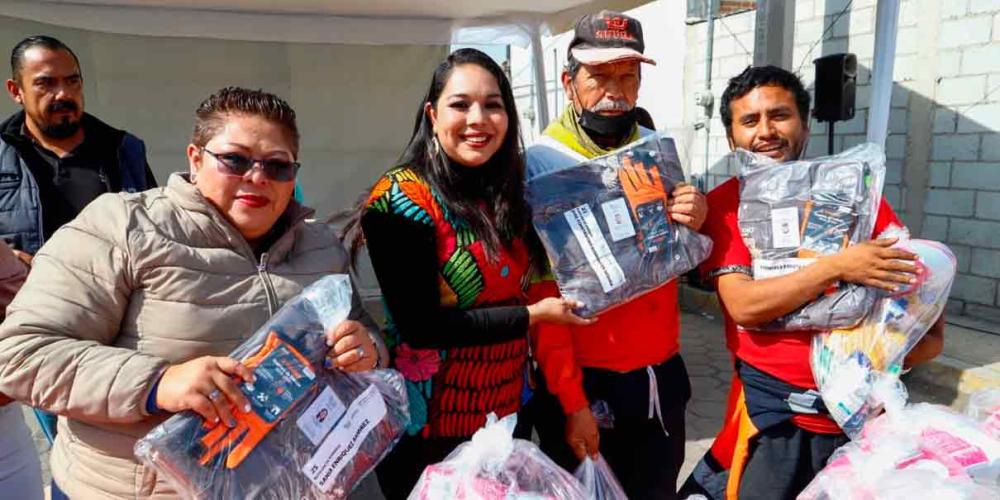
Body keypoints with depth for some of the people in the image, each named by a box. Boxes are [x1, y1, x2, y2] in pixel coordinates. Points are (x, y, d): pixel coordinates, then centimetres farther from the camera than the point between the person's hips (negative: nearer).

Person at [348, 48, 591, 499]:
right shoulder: (402, 199, -18)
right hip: (432, 426, -6)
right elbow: (420, 326, -22)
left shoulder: (504, 193, 1)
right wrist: (532, 315, -17)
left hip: (508, 411, 6)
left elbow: (521, 287, 8)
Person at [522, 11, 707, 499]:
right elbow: (540, 294, -15)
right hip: (582, 383, -5)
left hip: (663, 376, 5)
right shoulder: (541, 164, -13)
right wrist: (570, 400, -16)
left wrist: (695, 227, -11)